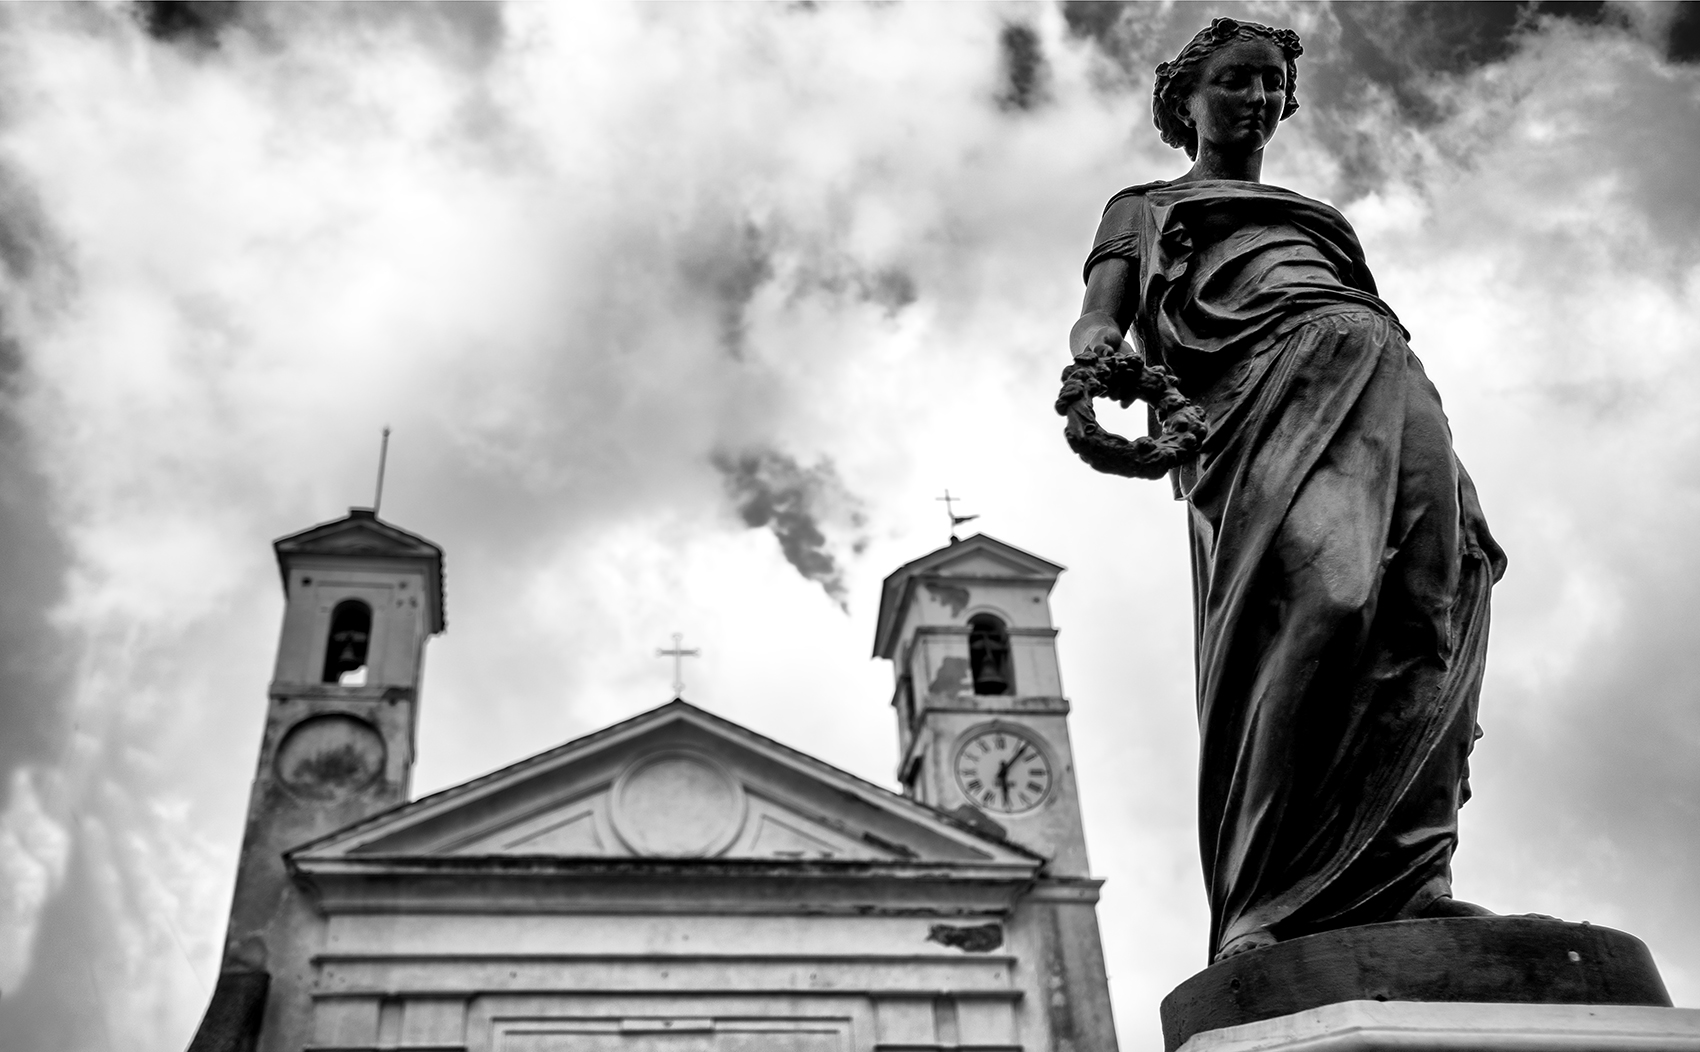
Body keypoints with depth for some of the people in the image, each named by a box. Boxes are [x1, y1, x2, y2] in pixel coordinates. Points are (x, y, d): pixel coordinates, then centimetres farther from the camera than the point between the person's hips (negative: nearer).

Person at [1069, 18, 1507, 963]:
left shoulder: (1318, 214, 43)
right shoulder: (1145, 208, 31)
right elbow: (1100, 317, 12)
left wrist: (1447, 464, 13)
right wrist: (1100, 348, -16)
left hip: (1381, 374, 5)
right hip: (1257, 382, -5)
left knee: (1428, 601, -22)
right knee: (1322, 585, -32)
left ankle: (1405, 890, -32)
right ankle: (1277, 910, -37)